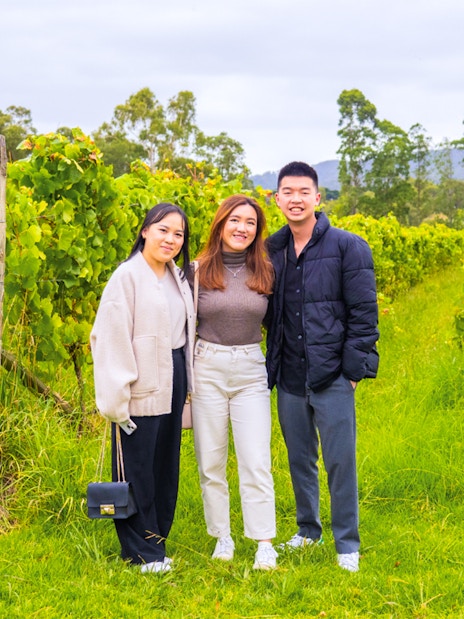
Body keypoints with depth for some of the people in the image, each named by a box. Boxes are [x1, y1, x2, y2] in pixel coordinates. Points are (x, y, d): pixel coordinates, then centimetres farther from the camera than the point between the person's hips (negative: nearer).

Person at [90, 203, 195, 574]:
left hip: (173, 384, 7)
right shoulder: (128, 276, -10)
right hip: (143, 389, -7)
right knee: (137, 470, 1)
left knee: (166, 466, 12)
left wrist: (187, 384, 10)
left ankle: (157, 537, 24)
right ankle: (142, 550, 12)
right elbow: (111, 340, -15)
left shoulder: (180, 278, 11)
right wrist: (117, 400, -18)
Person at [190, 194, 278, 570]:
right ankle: (222, 538, 20)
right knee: (211, 462, 7)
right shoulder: (199, 271, -1)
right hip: (207, 369, 0)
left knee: (256, 463, -3)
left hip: (251, 371, 0)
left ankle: (265, 543, 3)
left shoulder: (265, 273, 2)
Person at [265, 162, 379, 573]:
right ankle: (308, 530, 31)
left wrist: (354, 369, -10)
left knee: (340, 461, -1)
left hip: (332, 378, -4)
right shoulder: (272, 251, 7)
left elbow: (364, 312, -6)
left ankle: (347, 543, 12)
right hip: (289, 379, 4)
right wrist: (274, 363, 6)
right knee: (300, 460, 14)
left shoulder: (347, 247, -6)